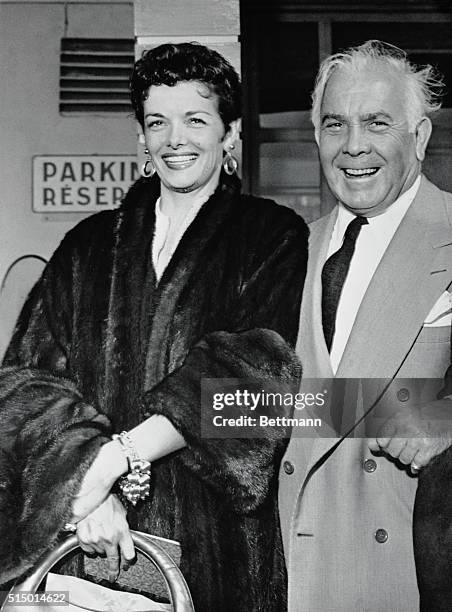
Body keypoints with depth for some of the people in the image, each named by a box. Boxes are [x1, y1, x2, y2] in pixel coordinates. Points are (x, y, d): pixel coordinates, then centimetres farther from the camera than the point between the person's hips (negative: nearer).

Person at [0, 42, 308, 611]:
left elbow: (258, 365, -14)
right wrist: (86, 477, -18)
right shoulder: (89, 245, 9)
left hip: (219, 537, -2)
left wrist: (118, 455, -21)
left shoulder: (274, 237, 1)